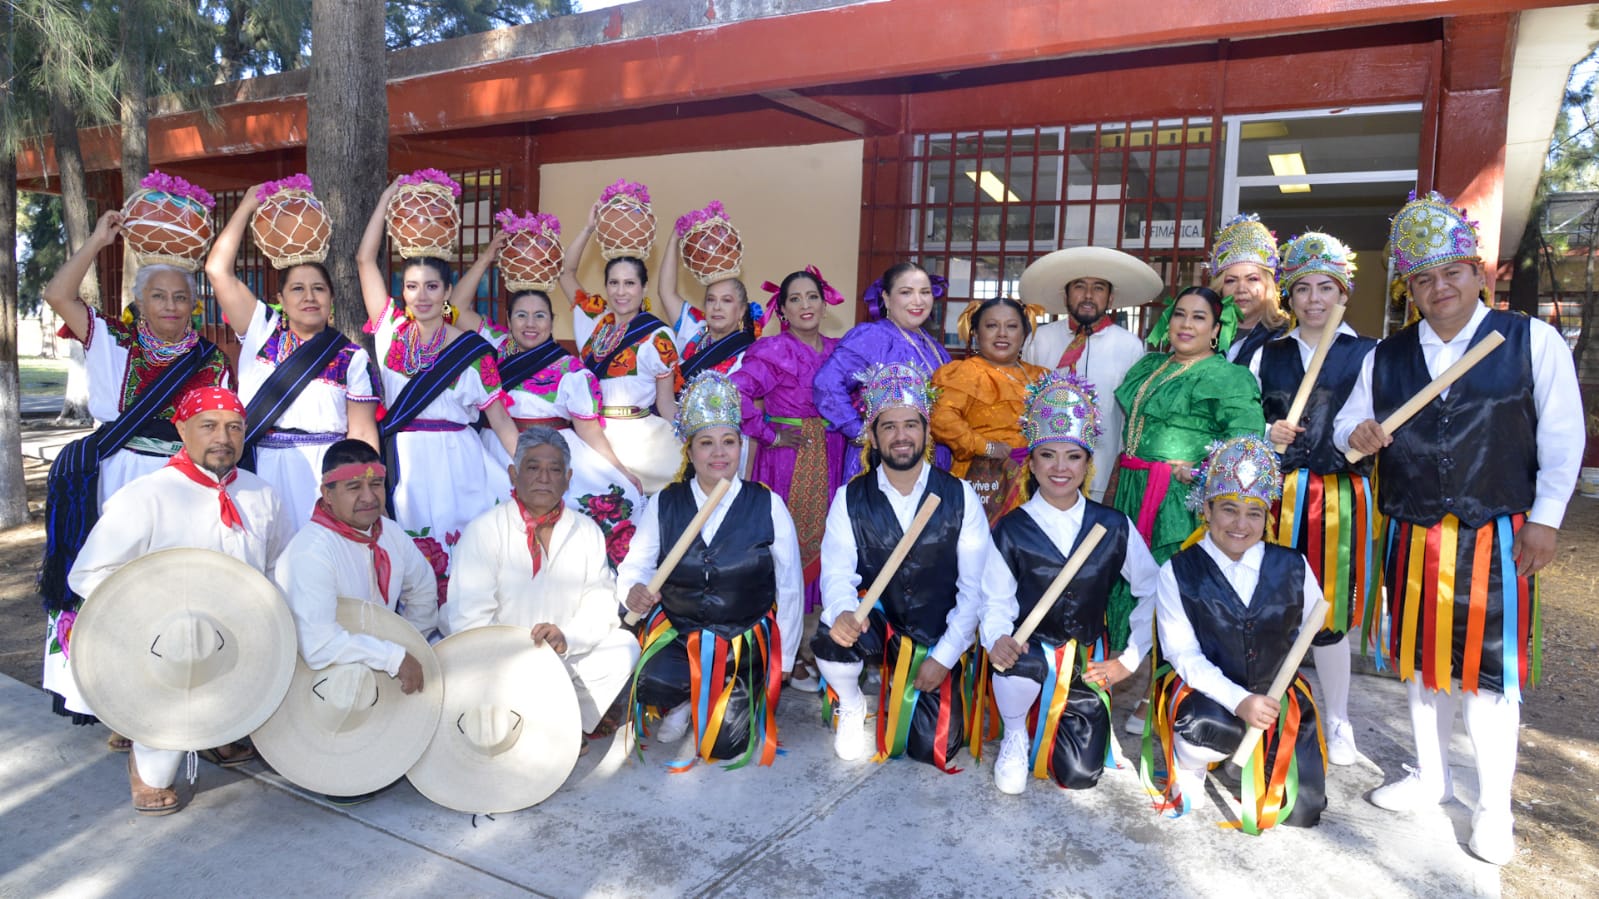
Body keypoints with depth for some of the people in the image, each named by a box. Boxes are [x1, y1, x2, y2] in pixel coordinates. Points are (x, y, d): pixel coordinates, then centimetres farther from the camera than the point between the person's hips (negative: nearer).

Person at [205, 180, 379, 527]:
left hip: (325, 475, -2)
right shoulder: (262, 331, 9)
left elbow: (363, 433, -1)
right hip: (263, 471, 2)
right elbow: (218, 270, 2)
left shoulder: (352, 358, 2)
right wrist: (246, 207, 6)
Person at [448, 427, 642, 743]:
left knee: (624, 648, -18)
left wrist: (567, 637, -23)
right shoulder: (484, 530, -7)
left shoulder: (588, 532, 6)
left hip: (567, 654, 3)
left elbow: (600, 604, -3)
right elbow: (469, 618, -15)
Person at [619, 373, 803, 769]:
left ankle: (739, 696, 24)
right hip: (676, 632, 1)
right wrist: (634, 592, -26)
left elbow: (790, 590, 0)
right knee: (652, 683, -31)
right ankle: (683, 705, 7)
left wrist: (782, 664, 3)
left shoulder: (768, 506, -5)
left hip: (745, 641, -1)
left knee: (727, 746, -12)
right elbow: (634, 566, -1)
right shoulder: (665, 504, 0)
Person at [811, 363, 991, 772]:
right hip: (875, 625, -1)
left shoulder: (960, 496, -6)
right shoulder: (851, 499, -6)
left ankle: (903, 686, 28)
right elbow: (837, 575, -13)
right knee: (831, 639, -34)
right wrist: (842, 613, -37)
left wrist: (945, 656, -11)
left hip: (937, 637, 1)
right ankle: (851, 707, 2)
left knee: (933, 748, -7)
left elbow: (974, 585, -6)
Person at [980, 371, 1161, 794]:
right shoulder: (1010, 530, -7)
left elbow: (1151, 589, 7)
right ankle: (1015, 736, -5)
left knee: (1080, 774, -6)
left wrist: (1130, 660, 3)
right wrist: (998, 640, -30)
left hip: (1087, 664, 3)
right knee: (1023, 664, -40)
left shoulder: (1113, 526, -2)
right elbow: (996, 604, -7)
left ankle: (1066, 723, 29)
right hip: (1030, 651, -2)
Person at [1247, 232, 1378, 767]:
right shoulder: (1267, 355, 10)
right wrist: (1268, 435, -9)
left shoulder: (1366, 355, 2)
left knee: (1330, 613, 3)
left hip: (1339, 497, -2)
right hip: (1275, 494, 2)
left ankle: (1336, 720, 22)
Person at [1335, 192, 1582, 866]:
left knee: (1490, 667, 3)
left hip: (1496, 538, -3)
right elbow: (1347, 423, 11)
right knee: (1421, 658, 15)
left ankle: (1494, 807, 19)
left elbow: (1562, 436, -3)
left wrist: (1544, 519, -6)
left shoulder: (1533, 341, -4)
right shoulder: (1386, 357, 6)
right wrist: (1355, 435, -13)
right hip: (1412, 537, 4)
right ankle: (1430, 777, 33)